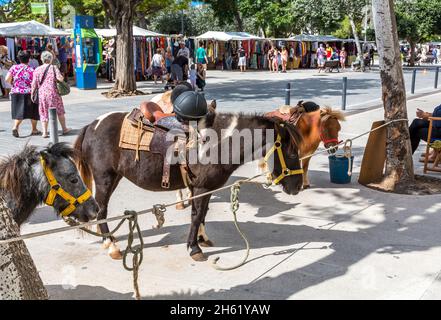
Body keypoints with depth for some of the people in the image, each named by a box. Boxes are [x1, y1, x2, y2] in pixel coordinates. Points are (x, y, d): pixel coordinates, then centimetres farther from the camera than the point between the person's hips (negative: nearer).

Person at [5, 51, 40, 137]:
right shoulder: (31, 70, -5)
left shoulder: (14, 67, 1)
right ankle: (34, 130, 20)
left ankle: (15, 127, -12)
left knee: (18, 112, 10)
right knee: (33, 111, 12)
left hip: (15, 93, 3)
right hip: (28, 93, -3)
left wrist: (13, 83, 13)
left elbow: (7, 79, -5)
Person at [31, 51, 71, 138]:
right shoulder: (53, 67, -4)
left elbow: (34, 84, 1)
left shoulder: (37, 70, 5)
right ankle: (64, 129, 24)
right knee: (60, 111, 14)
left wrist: (32, 94, 8)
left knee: (43, 113, 10)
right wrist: (61, 76, 7)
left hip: (42, 93, 3)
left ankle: (45, 132, 4)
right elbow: (60, 78, -15)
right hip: (53, 92, -2)